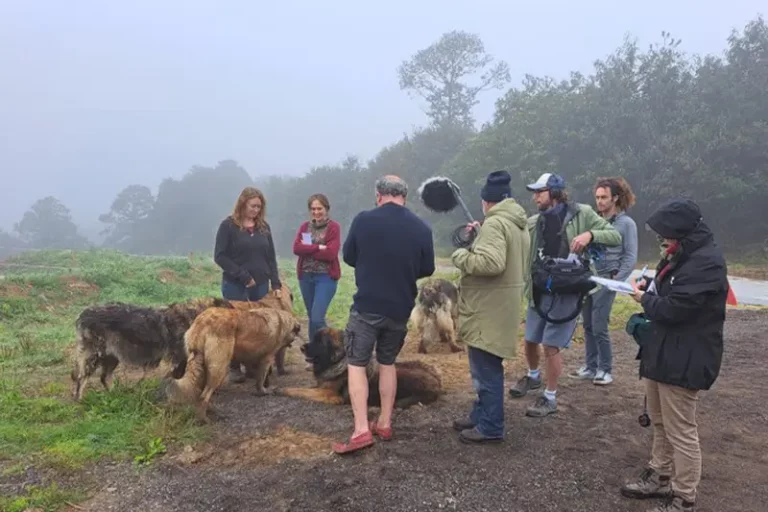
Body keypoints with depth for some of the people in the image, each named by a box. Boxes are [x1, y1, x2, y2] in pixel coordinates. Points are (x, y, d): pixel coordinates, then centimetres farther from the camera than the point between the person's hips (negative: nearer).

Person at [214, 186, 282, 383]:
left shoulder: (263, 226, 9)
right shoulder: (228, 225, -5)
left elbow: (271, 257, 11)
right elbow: (219, 256, -9)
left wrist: (276, 284, 2)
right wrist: (243, 276, -14)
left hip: (261, 285, 4)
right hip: (235, 285, -4)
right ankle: (234, 367, 12)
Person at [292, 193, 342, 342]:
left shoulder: (333, 227, -4)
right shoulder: (304, 226, 10)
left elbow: (330, 253, -16)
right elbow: (296, 248, -5)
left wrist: (308, 249, -9)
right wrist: (318, 247, -15)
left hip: (326, 277, -5)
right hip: (305, 276, 5)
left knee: (317, 318, -12)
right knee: (312, 317, 13)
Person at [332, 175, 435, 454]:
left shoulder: (363, 220, -10)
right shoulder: (422, 228, -4)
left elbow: (348, 257, 3)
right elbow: (427, 269, 6)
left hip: (367, 306, -3)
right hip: (400, 308, 4)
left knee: (356, 364, 5)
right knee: (387, 363, 19)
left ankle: (361, 430, -2)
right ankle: (384, 424, 24)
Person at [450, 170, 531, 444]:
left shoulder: (495, 223, -18)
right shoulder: (519, 224, 14)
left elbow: (491, 262, -30)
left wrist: (461, 256, -15)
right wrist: (480, 236, 17)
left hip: (490, 309, -10)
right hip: (498, 305, 10)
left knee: (486, 369, 0)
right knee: (486, 367, 20)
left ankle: (491, 427, 10)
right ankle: (481, 415, 31)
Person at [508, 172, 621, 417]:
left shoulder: (581, 214, -7)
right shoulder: (534, 222, 3)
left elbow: (616, 236, -6)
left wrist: (590, 234, -24)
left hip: (566, 292, -4)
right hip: (539, 291, 5)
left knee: (551, 346, -3)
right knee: (530, 340, 15)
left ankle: (550, 398, 16)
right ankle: (533, 376, 45)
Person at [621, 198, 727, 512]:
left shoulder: (706, 262, -23)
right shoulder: (684, 255, 10)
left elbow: (673, 310, -25)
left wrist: (644, 299, -7)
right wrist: (649, 286, 0)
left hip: (684, 359, -10)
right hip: (662, 352, 10)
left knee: (680, 430, 2)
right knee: (660, 422, 21)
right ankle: (659, 477, 37)